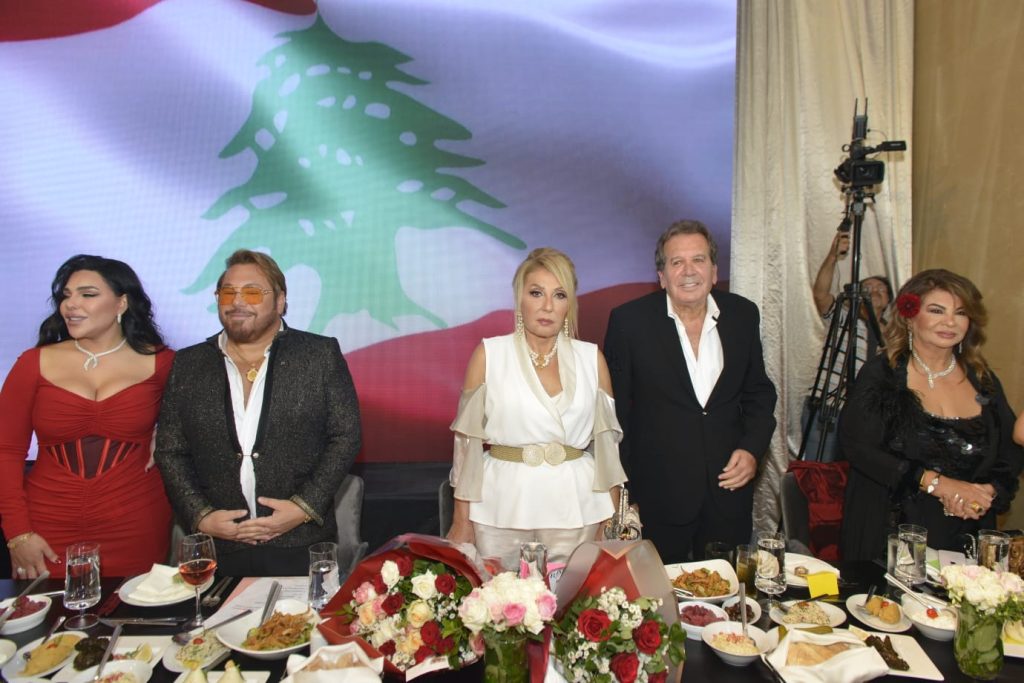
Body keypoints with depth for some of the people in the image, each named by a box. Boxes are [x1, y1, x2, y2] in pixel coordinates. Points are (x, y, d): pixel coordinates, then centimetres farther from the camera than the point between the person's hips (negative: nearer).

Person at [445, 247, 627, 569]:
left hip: (576, 507, 2)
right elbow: (468, 440, 0)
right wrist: (461, 521, -1)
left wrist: (612, 521, 4)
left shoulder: (591, 358, 3)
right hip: (502, 506, -1)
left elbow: (606, 442, 6)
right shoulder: (488, 354, -2)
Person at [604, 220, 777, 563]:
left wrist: (752, 448, -2)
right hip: (657, 495, -3)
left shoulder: (742, 314, 1)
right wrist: (620, 491, -3)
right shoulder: (630, 320, -9)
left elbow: (759, 391, 13)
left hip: (729, 486, 3)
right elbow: (614, 407, -4)